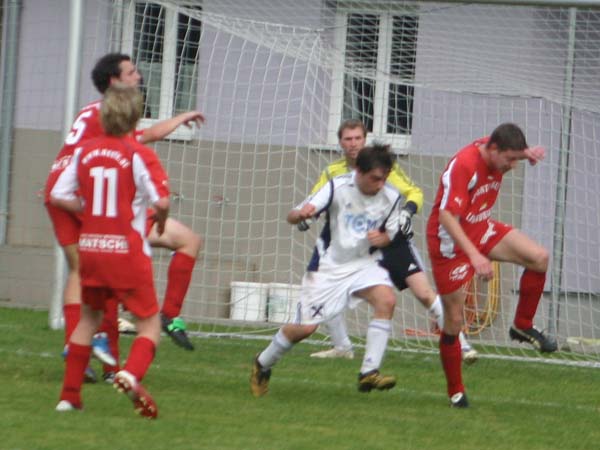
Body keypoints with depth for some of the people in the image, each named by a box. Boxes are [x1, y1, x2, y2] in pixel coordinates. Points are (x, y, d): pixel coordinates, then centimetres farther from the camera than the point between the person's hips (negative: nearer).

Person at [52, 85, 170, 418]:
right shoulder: (140, 155, -10)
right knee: (149, 324, 4)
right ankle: (131, 374, -25)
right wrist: (160, 221, 3)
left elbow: (57, 196, 1)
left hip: (90, 249, 5)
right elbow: (161, 201, -18)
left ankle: (69, 394, 21)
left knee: (89, 318, 23)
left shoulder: (85, 152, 3)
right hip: (127, 251, -5)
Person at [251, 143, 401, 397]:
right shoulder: (338, 187, -18)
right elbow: (292, 217, -21)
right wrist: (301, 214, -46)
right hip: (329, 266, -3)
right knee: (305, 327, -4)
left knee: (387, 300, -26)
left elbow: (390, 233, 9)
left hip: (363, 263, 3)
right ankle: (262, 365, 25)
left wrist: (382, 238, -16)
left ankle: (369, 372, -22)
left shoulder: (390, 197, -8)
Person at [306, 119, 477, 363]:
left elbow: (414, 192, -3)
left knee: (424, 293, -15)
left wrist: (407, 211, -23)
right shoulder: (333, 172, 2)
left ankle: (461, 345, -9)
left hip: (392, 240, -3)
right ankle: (342, 347, 13)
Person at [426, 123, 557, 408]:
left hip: (481, 229, 7)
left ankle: (523, 326, 7)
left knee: (539, 257, -11)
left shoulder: (497, 153, -7)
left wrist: (529, 153, -5)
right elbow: (446, 216, -35)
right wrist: (475, 256, -43)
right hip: (450, 241, -7)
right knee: (454, 321, -2)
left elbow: (519, 151, 20)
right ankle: (456, 392, 13)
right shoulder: (463, 166, -30)